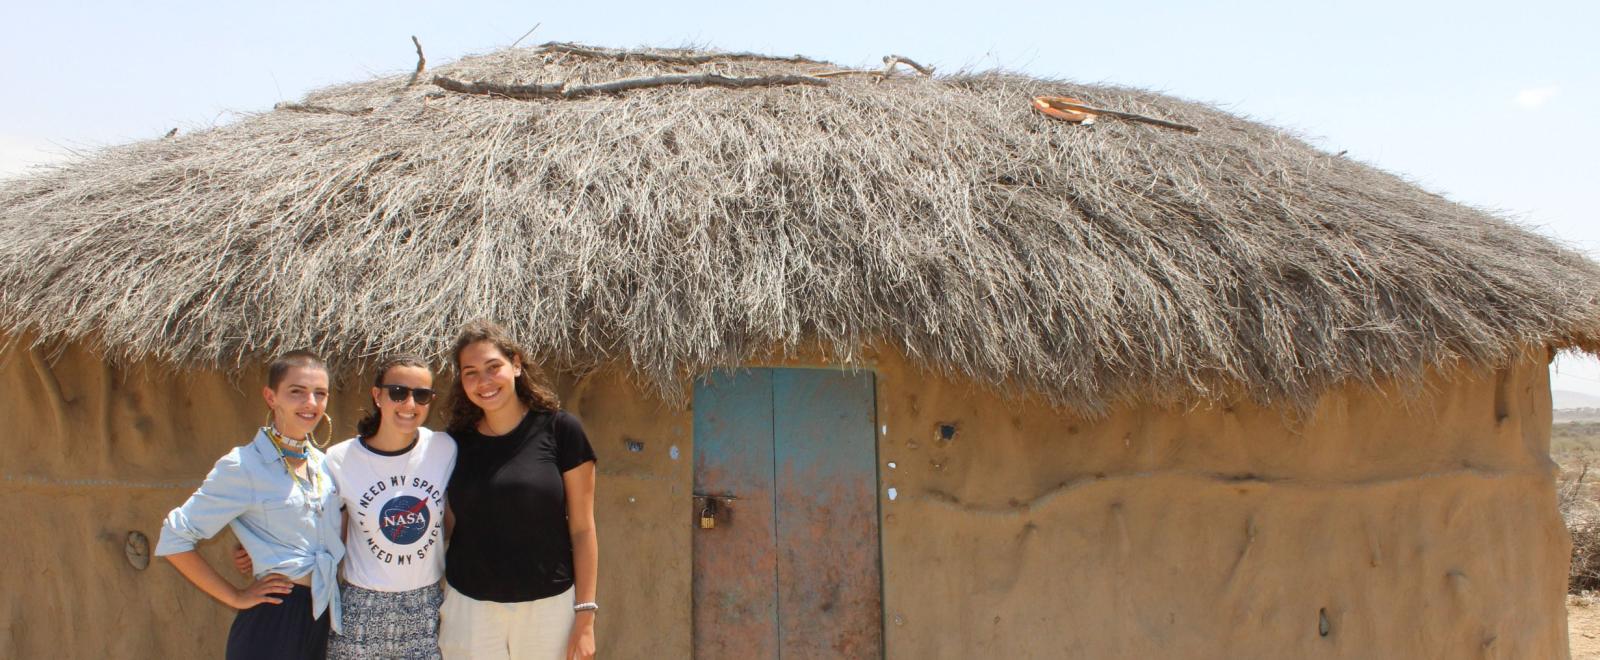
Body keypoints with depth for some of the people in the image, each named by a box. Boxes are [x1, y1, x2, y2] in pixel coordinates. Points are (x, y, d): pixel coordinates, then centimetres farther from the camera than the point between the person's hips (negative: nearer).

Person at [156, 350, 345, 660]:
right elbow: (174, 539, -11)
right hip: (273, 622, -6)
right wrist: (235, 598, -10)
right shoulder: (243, 466, -12)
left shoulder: (322, 462, 6)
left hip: (324, 616, 6)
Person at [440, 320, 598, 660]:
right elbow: (450, 529, 10)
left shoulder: (560, 429, -6)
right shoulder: (456, 441, 4)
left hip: (548, 604, -2)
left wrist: (585, 616, -7)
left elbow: (582, 530, -5)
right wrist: (437, 606, 8)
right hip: (469, 606, 3)